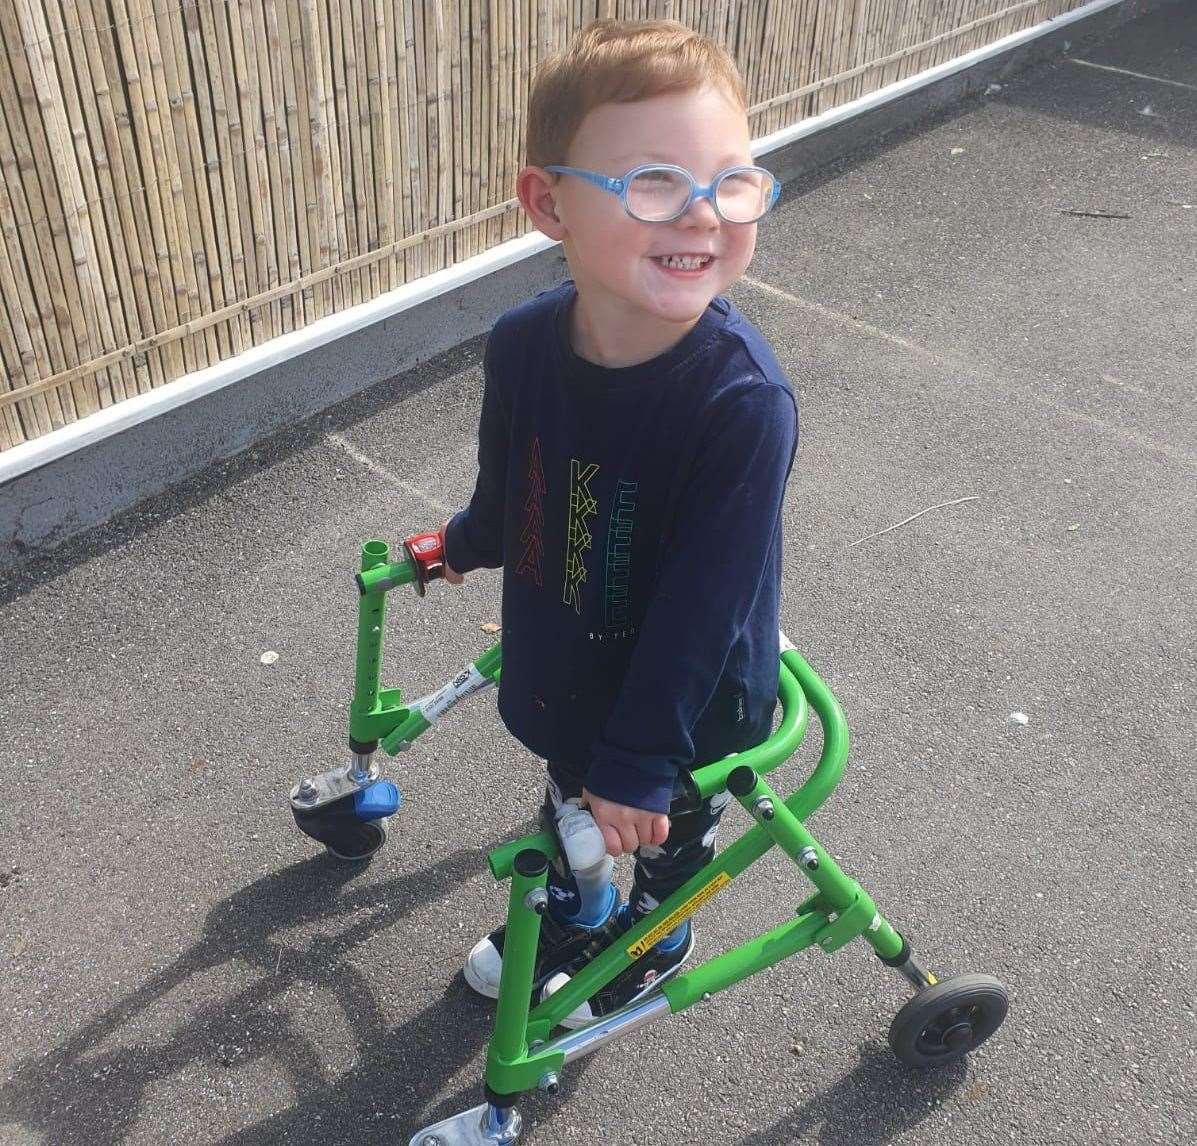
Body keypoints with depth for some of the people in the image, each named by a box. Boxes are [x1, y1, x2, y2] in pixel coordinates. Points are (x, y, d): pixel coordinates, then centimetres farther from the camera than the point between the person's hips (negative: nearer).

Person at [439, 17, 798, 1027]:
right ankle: (573, 916, 63)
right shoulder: (522, 345, -20)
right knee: (570, 801, 30)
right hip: (564, 674, 4)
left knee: (667, 838, 24)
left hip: (688, 705, -4)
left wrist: (639, 758, -23)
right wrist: (468, 544, 23)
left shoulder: (746, 400, -35)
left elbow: (702, 602, -29)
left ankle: (656, 943, 58)